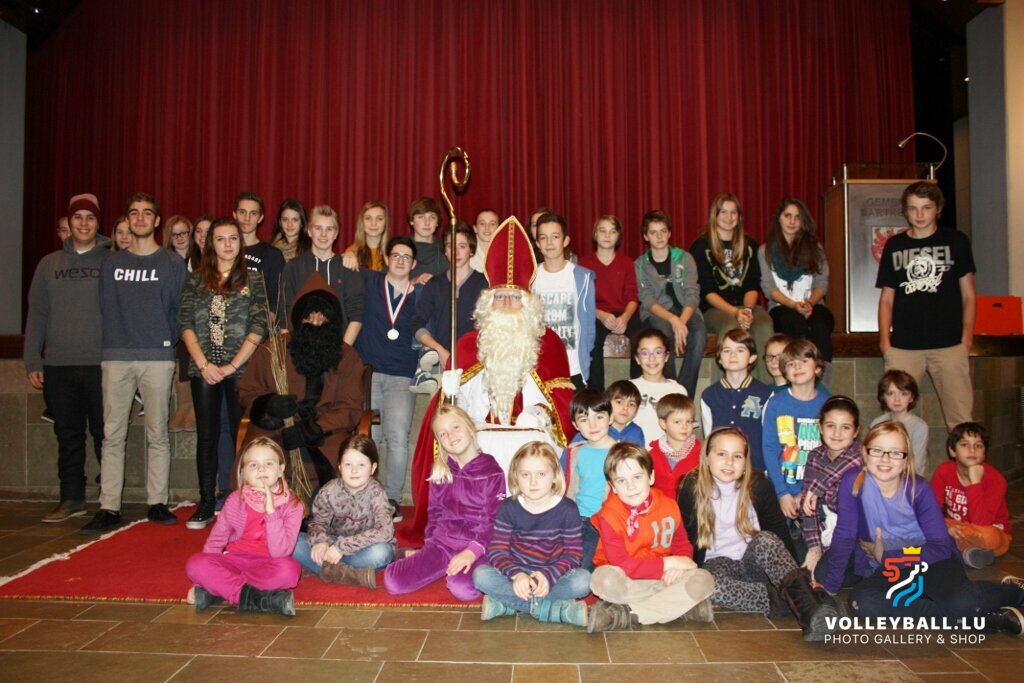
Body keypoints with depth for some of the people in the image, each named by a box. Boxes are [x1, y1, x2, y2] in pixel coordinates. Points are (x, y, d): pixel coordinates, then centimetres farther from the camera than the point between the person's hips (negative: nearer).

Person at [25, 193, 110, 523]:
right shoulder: (49, 264, 12)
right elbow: (37, 315, 11)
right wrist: (33, 362, 4)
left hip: (101, 363, -3)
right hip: (58, 365, 3)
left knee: (105, 434, 2)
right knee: (68, 436, 10)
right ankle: (71, 498, 19)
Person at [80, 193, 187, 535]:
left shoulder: (173, 264, 7)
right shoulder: (112, 263, 14)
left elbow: (179, 309, 6)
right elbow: (105, 308, 12)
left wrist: (167, 341, 1)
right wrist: (113, 343, 5)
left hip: (157, 358, -2)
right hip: (116, 358, 2)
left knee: (157, 434, 1)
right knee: (112, 435, 0)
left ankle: (157, 503, 9)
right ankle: (109, 508, 5)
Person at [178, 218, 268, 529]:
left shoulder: (252, 279, 5)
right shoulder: (195, 280, 11)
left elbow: (258, 327, -3)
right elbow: (185, 325, 4)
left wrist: (233, 365, -9)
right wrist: (204, 364, -7)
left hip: (240, 369, -2)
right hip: (204, 369, 2)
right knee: (206, 436, 6)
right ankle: (206, 505, 14)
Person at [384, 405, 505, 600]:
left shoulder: (491, 472, -6)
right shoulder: (440, 470, 9)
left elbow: (495, 522, -8)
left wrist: (473, 551, -20)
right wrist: (429, 546, 9)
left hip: (476, 546, -5)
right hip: (441, 542, 5)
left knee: (462, 588, -36)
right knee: (393, 580, -15)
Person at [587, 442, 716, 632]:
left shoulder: (669, 506, -4)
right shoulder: (609, 516, -15)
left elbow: (682, 545, 9)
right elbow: (623, 565, -21)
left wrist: (678, 566, -14)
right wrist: (668, 563, -19)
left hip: (662, 579, 4)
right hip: (626, 583, -4)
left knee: (703, 580, -21)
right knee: (603, 578, -35)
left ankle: (625, 615, -23)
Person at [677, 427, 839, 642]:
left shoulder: (759, 484, -4)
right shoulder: (691, 489, -8)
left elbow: (779, 531, 1)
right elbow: (687, 539, -2)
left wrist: (794, 572, -10)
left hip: (756, 563, 1)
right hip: (717, 563, -1)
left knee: (765, 539, -33)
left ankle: (809, 610, -46)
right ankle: (796, 604, -32)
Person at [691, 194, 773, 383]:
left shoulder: (749, 245, 16)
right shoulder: (701, 246, 4)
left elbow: (753, 285, 9)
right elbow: (707, 291, -4)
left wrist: (747, 309, -13)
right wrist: (734, 312, -18)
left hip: (746, 305, 3)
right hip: (714, 309, -3)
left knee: (764, 325, -31)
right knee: (732, 326, -37)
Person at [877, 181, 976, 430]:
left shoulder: (956, 241, 9)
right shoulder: (894, 246, 12)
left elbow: (968, 295, 9)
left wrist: (967, 337, -1)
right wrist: (885, 340, 2)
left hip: (949, 344, -1)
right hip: (903, 346, 1)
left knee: (960, 416, -3)